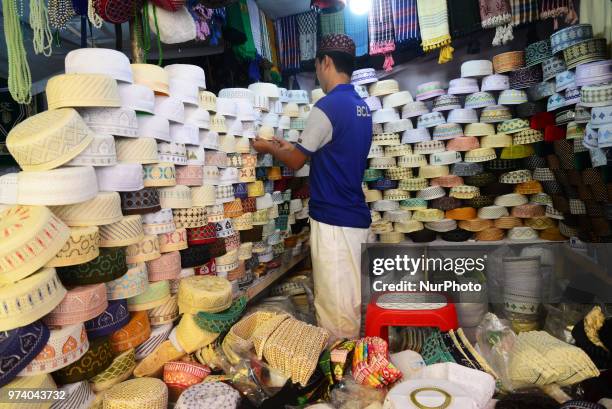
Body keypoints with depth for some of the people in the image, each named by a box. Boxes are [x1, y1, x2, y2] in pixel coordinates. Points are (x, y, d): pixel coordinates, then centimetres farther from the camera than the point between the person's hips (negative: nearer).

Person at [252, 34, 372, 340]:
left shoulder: (327, 106, -14)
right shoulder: (361, 107, 13)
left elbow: (296, 162, -7)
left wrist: (270, 148, 12)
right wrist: (291, 147, 25)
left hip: (332, 220, -9)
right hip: (356, 217, 9)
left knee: (334, 304, 2)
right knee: (351, 300, 18)